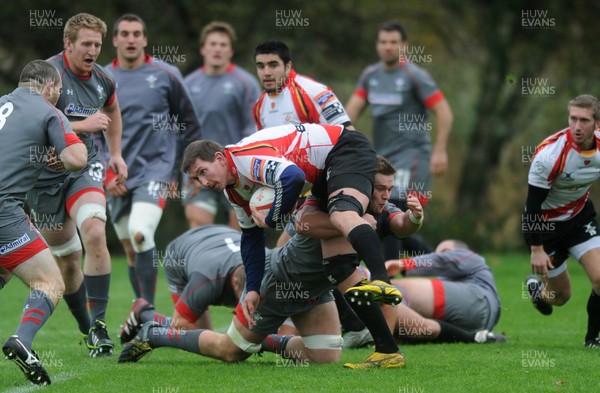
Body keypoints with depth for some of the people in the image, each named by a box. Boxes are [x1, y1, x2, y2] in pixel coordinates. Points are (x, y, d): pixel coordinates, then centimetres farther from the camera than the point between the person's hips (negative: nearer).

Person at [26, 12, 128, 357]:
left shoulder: (102, 80, 2)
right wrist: (83, 125, -26)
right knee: (67, 259, 6)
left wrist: (116, 154, 22)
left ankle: (99, 325, -22)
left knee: (95, 234, -24)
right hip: (45, 174, -2)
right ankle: (86, 328, 26)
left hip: (84, 167, 2)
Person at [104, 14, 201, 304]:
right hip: (118, 180, 3)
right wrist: (106, 174, 1)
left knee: (140, 233, -25)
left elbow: (188, 121, 9)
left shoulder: (165, 75, 1)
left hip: (156, 169, -3)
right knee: (131, 252, 6)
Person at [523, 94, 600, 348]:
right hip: (545, 223, -4)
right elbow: (533, 204, -22)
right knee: (560, 296, 7)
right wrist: (536, 249, -20)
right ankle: (536, 286, 45)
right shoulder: (550, 153, -29)